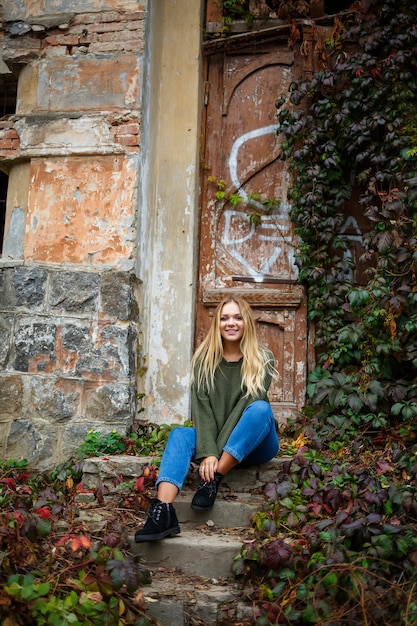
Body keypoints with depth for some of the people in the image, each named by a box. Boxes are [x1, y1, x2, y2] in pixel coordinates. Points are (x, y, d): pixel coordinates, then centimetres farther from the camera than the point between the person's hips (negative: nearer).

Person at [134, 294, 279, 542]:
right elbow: (202, 408, -11)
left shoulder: (262, 359, -5)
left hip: (254, 446, -2)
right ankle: (163, 512, -45)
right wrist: (207, 453, -26)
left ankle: (214, 479, -30)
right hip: (214, 442, 2)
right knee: (180, 434, -26)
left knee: (261, 409, -31)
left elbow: (246, 407, -16)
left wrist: (216, 453, -24)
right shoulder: (205, 360, 1)